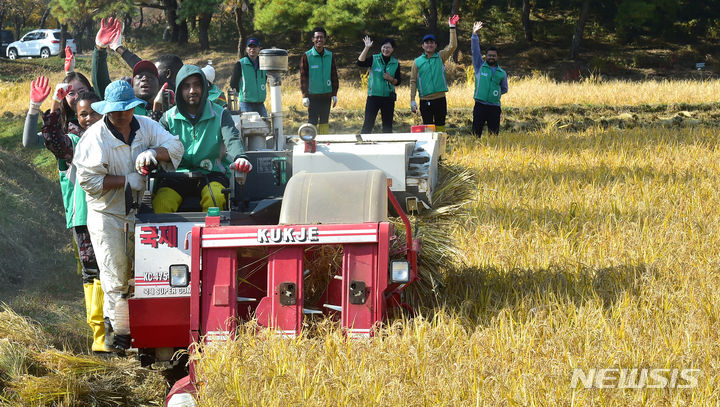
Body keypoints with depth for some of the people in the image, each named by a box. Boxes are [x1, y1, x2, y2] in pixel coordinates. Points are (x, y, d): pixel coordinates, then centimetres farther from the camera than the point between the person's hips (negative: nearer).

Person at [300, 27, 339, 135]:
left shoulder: (330, 56, 7)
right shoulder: (307, 56, -4)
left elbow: (334, 75, 11)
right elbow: (303, 76, -4)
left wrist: (334, 94, 7)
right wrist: (304, 96, -8)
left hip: (326, 95, 3)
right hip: (313, 96, -3)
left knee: (324, 122, 8)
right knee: (312, 122, -5)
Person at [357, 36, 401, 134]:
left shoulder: (395, 63, 8)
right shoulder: (374, 59, 1)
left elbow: (398, 82, 11)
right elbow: (360, 63, -15)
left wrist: (391, 79, -10)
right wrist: (367, 48, -20)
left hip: (388, 97, 3)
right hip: (373, 96, -3)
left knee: (387, 126, 7)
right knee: (368, 123, -6)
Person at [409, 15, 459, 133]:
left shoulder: (440, 57, 8)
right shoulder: (417, 62, 6)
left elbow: (452, 46, -5)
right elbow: (413, 82, 5)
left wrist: (452, 28, -12)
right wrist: (412, 101, -2)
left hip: (440, 99, 1)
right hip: (425, 100, -1)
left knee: (440, 126, 5)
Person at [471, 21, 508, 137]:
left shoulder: (502, 73, 14)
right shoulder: (480, 66, 9)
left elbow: (504, 89, 25)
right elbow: (475, 50, 0)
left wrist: (495, 93, 7)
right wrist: (474, 34, -10)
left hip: (494, 107, 2)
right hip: (480, 105, -2)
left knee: (494, 134, 1)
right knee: (476, 132, -5)